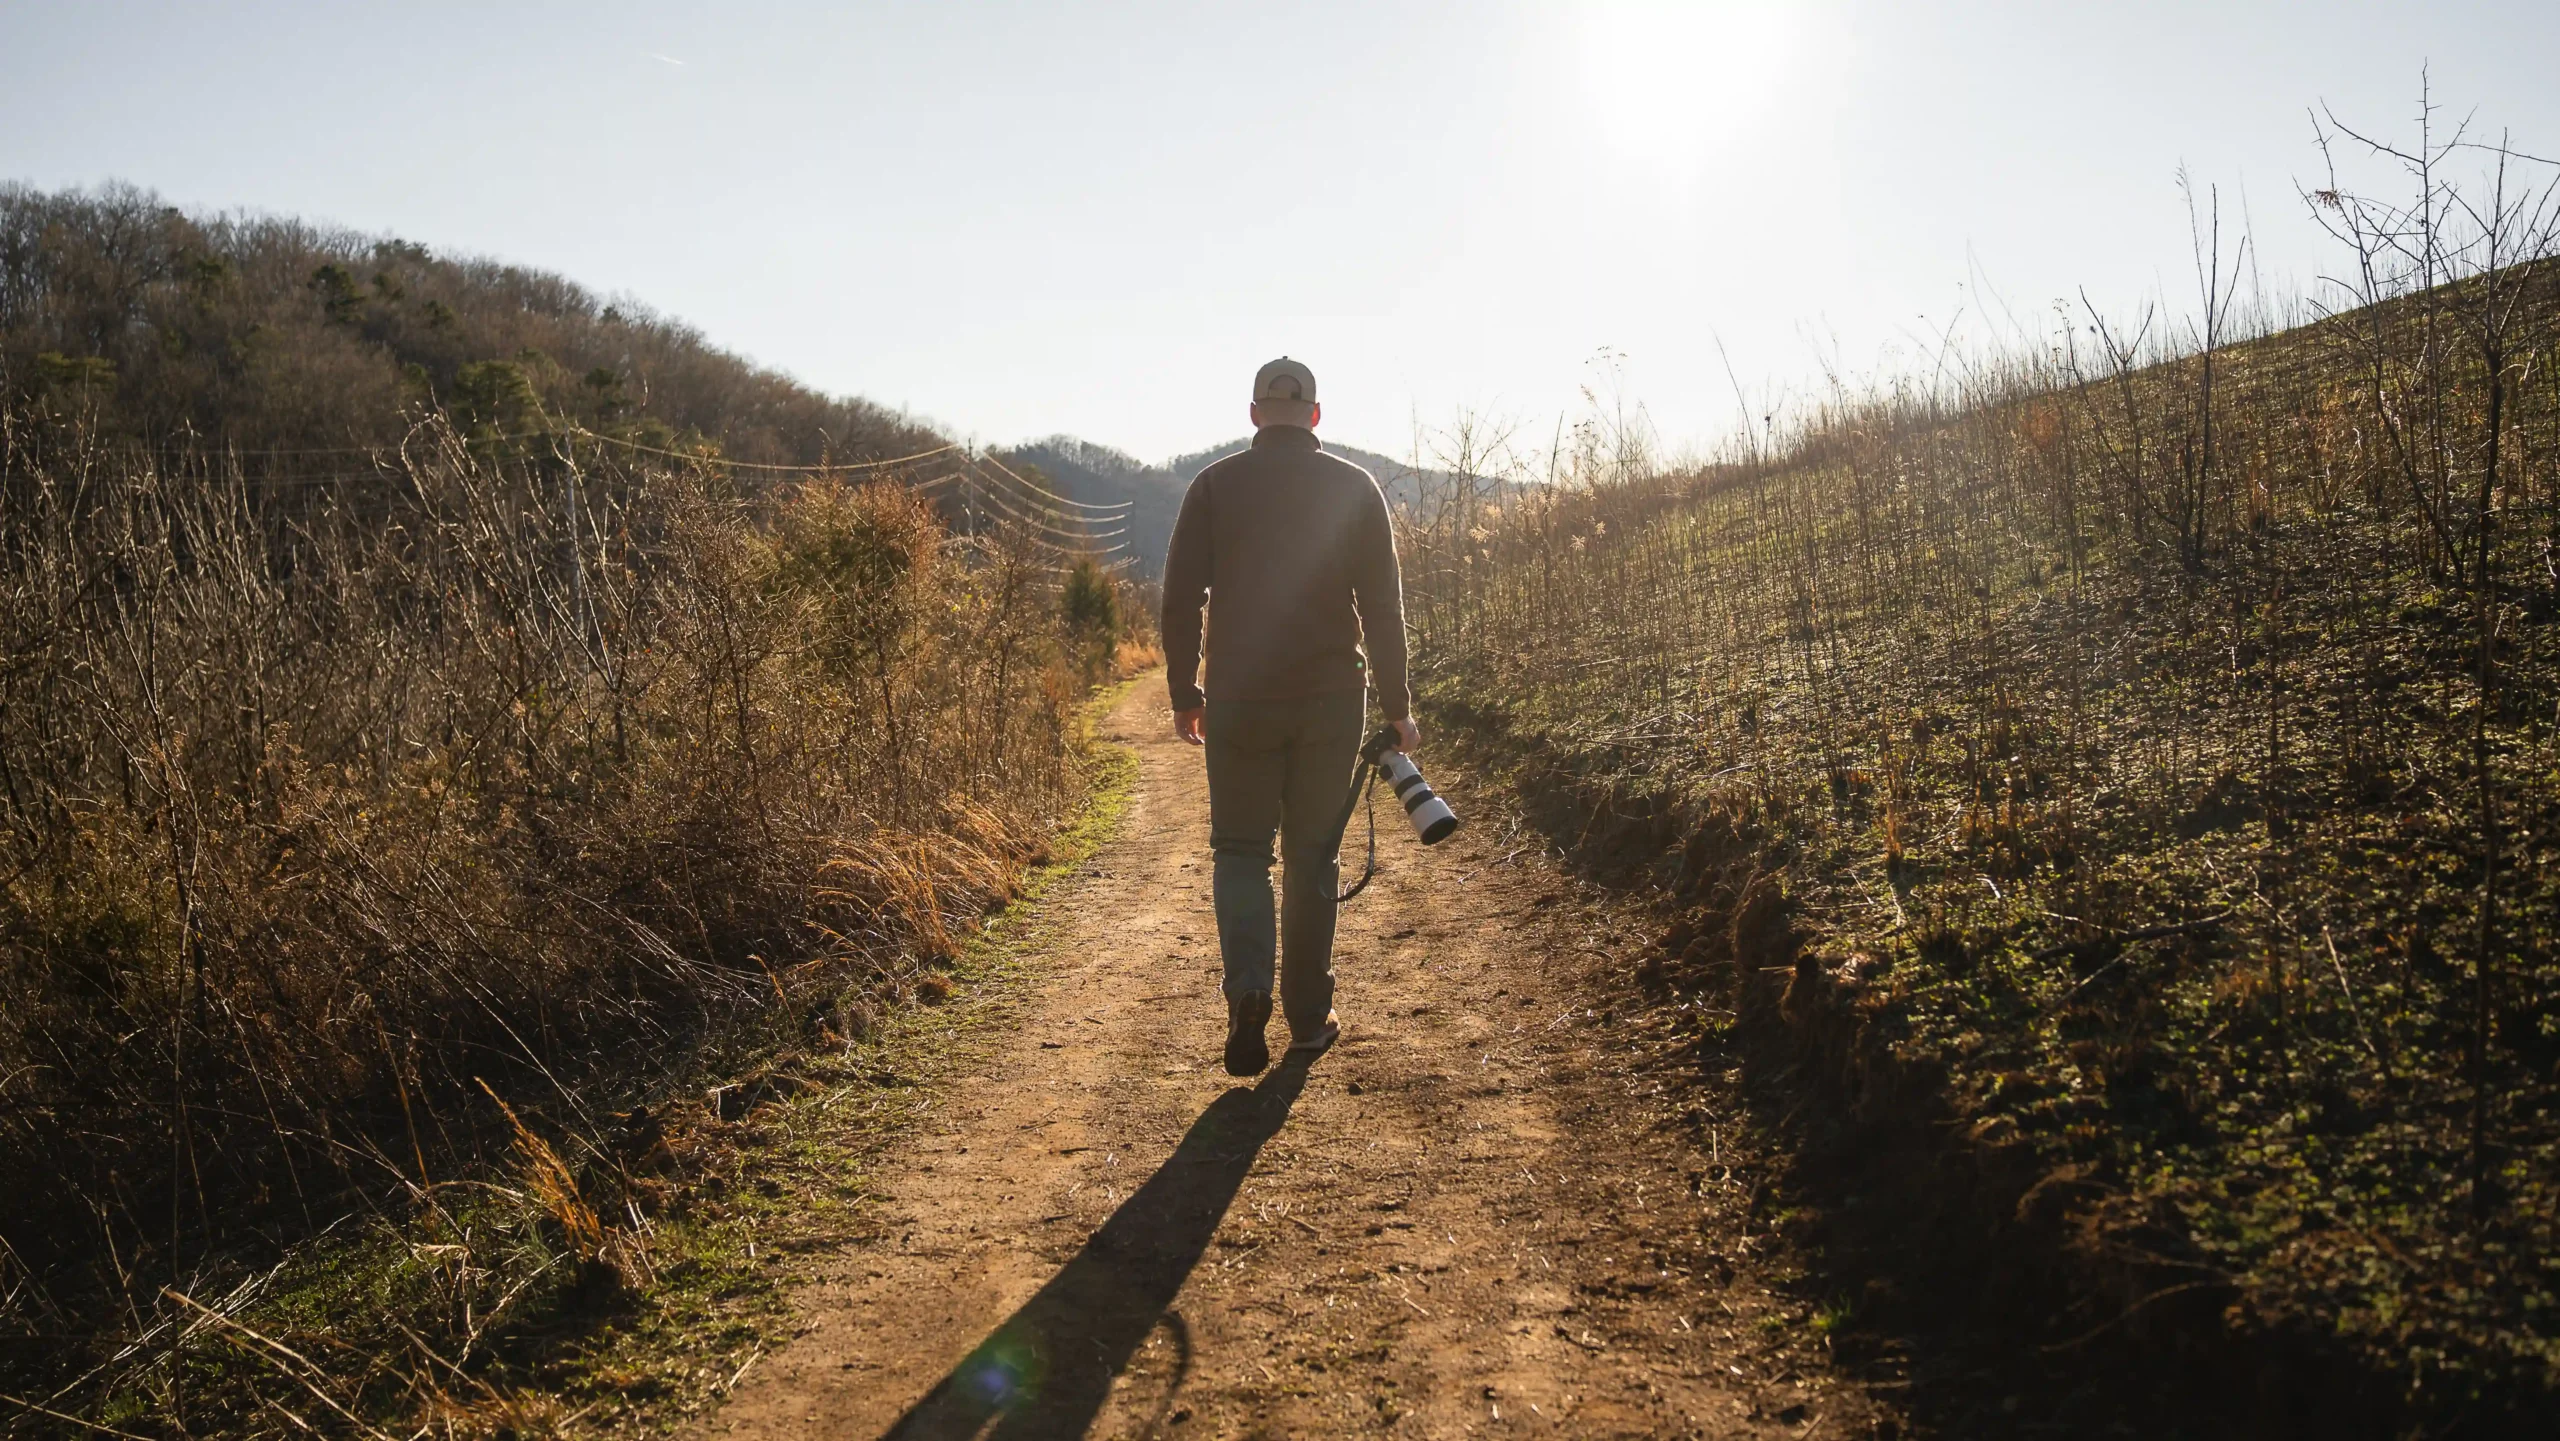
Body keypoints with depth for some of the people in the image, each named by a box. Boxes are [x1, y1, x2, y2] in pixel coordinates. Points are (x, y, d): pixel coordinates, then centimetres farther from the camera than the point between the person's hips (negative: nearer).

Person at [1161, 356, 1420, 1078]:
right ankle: (1309, 1015, 16)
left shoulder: (1214, 486, 0)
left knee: (1240, 847, 9)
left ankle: (1248, 989, -13)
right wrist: (1397, 707, 6)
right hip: (1333, 700, 1)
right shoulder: (1353, 487, 1)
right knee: (1314, 854, 11)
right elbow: (1383, 606, 0)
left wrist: (1184, 694, 10)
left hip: (1239, 700, 0)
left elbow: (1179, 599, 0)